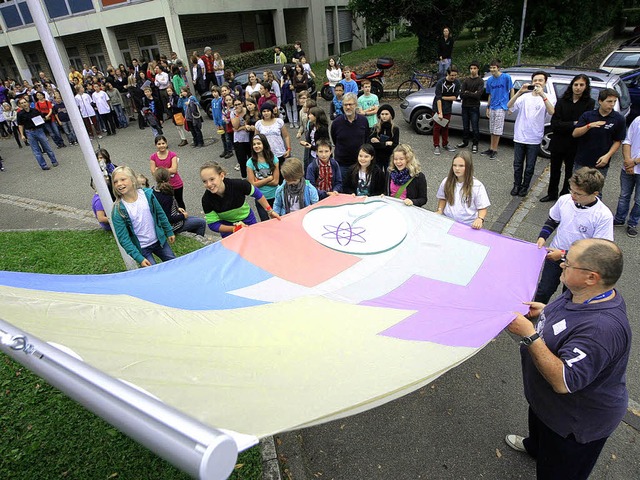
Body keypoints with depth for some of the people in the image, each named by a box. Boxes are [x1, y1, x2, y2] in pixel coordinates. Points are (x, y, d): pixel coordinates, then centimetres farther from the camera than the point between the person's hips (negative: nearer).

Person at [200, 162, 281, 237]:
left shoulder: (237, 184, -32)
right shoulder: (206, 199, -28)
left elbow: (256, 193, -13)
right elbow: (213, 224, -20)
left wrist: (270, 211, -9)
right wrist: (235, 228, -32)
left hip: (247, 220, 0)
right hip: (227, 227, 0)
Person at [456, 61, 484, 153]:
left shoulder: (480, 81, -3)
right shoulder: (466, 80, 7)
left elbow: (478, 95, -15)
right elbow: (461, 94, -3)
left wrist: (467, 93, -10)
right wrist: (472, 94, -11)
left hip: (474, 107, -4)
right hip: (465, 107, 4)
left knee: (475, 128, 0)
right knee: (465, 127, 14)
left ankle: (475, 144, 9)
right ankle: (465, 142, 27)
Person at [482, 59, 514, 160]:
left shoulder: (506, 77, -7)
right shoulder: (489, 80, 7)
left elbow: (511, 91, -2)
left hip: (501, 106, -5)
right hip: (492, 107, 5)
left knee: (497, 130, -4)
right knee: (492, 130, 12)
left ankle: (495, 150, 3)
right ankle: (491, 149, 21)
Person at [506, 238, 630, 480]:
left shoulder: (603, 328, -43)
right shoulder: (582, 293, -12)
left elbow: (563, 382, -42)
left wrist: (529, 335, -41)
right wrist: (546, 311, -5)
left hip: (577, 421, -9)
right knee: (538, 424, 40)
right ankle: (534, 446, 72)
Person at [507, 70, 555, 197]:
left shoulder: (546, 98, -1)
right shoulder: (525, 96, 2)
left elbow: (551, 112, -20)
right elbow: (509, 106, -12)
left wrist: (542, 95, -29)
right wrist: (520, 91, -24)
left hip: (534, 139, -1)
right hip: (519, 136, 1)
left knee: (530, 166, 8)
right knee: (517, 164, 11)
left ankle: (525, 186, 24)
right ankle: (517, 185, 27)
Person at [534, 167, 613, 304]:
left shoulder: (603, 216, -24)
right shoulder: (564, 200, -12)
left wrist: (564, 254, -24)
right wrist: (542, 237, -10)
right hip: (554, 256, 3)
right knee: (543, 290, 17)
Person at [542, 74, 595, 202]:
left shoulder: (590, 103, -6)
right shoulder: (562, 101, -2)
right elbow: (554, 124, -11)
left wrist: (565, 126, -18)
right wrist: (573, 124, -19)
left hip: (575, 145, -2)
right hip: (558, 143, 2)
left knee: (570, 172, 10)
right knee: (554, 170, 15)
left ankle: (565, 196, 23)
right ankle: (552, 194, 31)